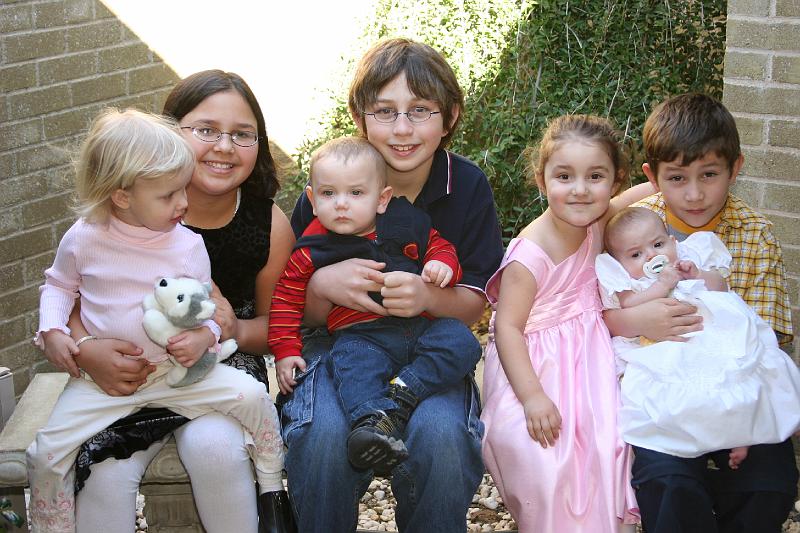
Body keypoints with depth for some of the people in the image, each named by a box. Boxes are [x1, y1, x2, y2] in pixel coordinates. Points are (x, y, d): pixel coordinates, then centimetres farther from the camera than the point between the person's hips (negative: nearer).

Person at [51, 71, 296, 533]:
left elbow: (276, 322, 4)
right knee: (104, 472, -27)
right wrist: (86, 350, -27)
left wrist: (235, 329, -19)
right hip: (129, 372, 0)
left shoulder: (270, 225, -7)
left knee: (214, 445, -31)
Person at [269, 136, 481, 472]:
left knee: (461, 343, -23)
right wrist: (285, 350, 3)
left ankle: (401, 395, -28)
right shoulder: (313, 250, 5)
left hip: (421, 325, 3)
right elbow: (286, 298, 10)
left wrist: (443, 265, -2)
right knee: (353, 366, -35)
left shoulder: (408, 224, 11)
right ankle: (373, 420, -53)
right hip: (361, 335, -3)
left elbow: (439, 246, 23)